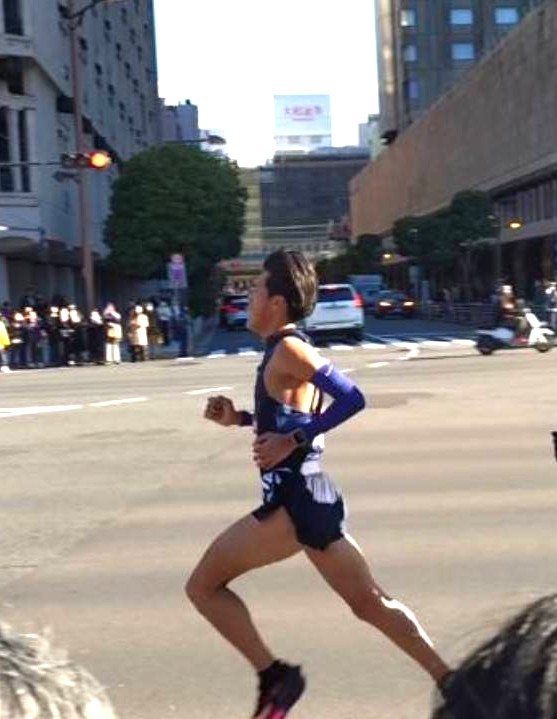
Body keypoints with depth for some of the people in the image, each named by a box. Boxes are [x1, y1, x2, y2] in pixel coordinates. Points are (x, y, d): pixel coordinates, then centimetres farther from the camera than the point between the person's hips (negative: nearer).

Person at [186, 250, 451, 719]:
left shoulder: (287, 349, -13)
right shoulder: (287, 351, 15)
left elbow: (352, 399, -23)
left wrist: (291, 441, -23)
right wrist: (237, 419, 15)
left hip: (295, 503, -10)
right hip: (311, 496, 10)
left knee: (204, 586, 1)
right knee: (369, 602, 14)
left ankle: (274, 676, 2)